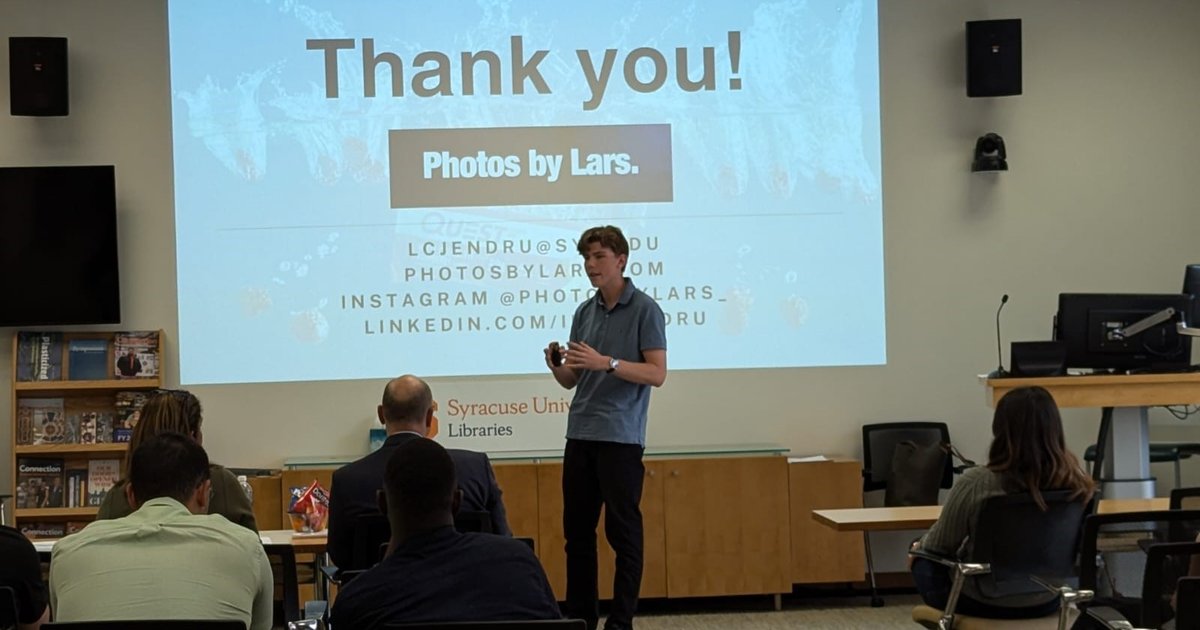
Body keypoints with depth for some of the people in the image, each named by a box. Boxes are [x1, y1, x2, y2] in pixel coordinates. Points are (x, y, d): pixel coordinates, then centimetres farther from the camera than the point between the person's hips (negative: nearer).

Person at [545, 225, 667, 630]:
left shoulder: (645, 309, -6)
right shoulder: (584, 312, 12)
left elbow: (657, 373, -13)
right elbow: (571, 380, 14)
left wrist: (605, 362, -23)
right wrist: (556, 365, -8)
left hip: (621, 437, -6)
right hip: (579, 435, 7)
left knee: (623, 531, 0)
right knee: (577, 530, 9)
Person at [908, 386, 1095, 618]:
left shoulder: (976, 483, -26)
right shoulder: (1076, 481, -15)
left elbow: (942, 544, -10)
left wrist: (921, 545, 13)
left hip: (984, 603, -4)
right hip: (1045, 601, 4)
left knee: (923, 560, 26)